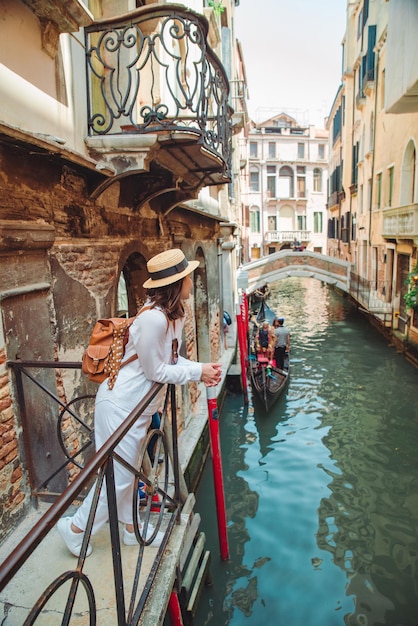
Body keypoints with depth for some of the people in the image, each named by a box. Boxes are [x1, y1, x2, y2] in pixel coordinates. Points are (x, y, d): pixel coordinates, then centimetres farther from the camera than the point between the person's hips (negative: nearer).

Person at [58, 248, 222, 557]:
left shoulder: (174, 314, 1)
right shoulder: (153, 319, -29)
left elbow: (171, 359, 8)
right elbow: (155, 371, -22)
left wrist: (201, 369, -7)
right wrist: (197, 372, -14)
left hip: (139, 405, 9)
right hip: (120, 405, -9)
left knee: (128, 470, 23)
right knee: (119, 476, 6)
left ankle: (132, 528, 42)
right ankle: (76, 527, 30)